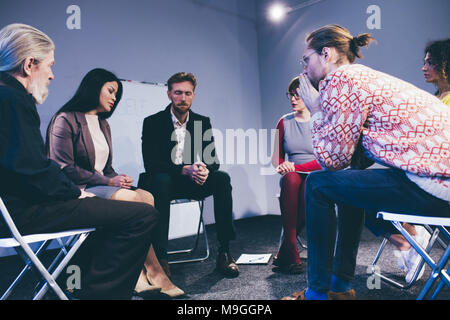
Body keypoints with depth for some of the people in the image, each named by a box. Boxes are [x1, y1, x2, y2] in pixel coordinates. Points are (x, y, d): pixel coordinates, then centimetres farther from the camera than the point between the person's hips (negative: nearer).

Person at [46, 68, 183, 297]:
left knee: (146, 197, -22)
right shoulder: (65, 120, -4)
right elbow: (64, 169, -13)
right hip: (77, 192, -7)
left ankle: (139, 274, -26)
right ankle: (154, 273, -22)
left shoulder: (103, 124, 22)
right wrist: (109, 182, -17)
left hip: (100, 185, 7)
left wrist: (118, 179, -3)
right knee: (132, 200, -31)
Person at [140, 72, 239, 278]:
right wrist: (185, 169, -30)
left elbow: (213, 160, 1)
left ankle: (224, 252, -23)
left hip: (193, 183, 3)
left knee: (222, 178, -24)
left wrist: (205, 170, -25)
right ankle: (160, 257, -36)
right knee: (161, 179, -37)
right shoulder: (153, 122, -4)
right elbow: (150, 164, -15)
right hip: (163, 183, -3)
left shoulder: (203, 122, 7)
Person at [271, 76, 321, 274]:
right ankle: (292, 255, -34)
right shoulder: (284, 123, 11)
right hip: (292, 177, 2)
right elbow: (276, 157, 13)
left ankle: (285, 252, -25)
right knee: (291, 179, -35)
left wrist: (295, 166, -15)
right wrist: (282, 166, -10)